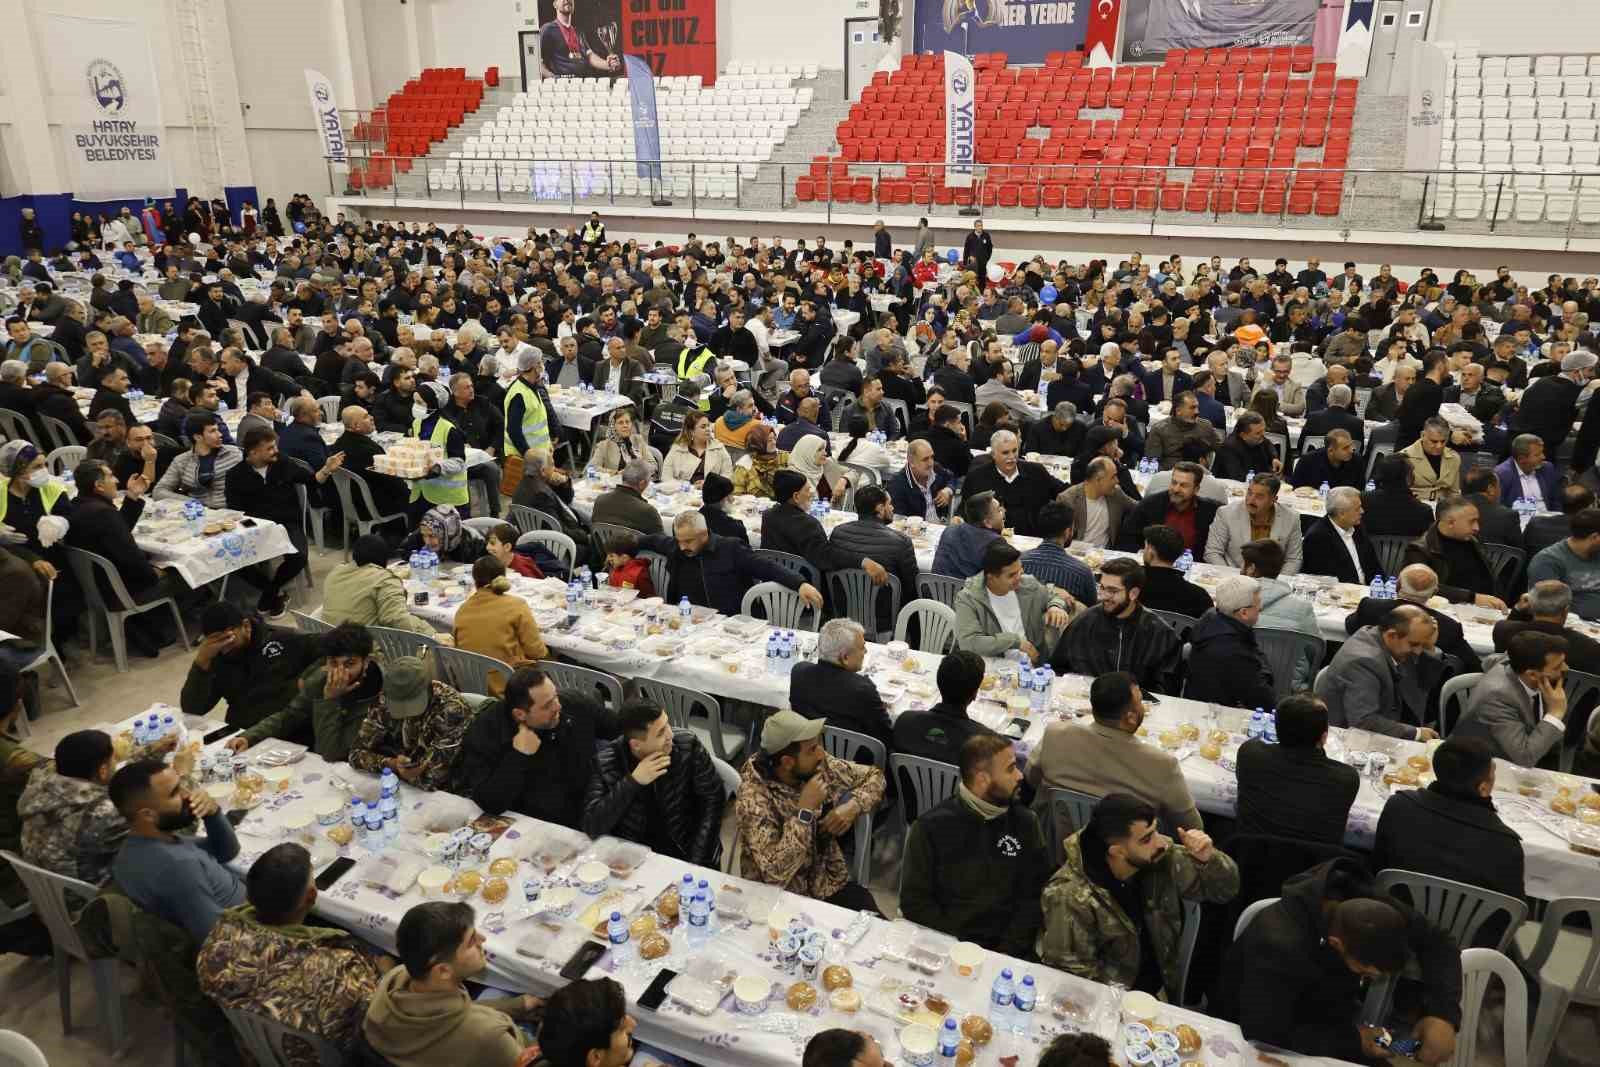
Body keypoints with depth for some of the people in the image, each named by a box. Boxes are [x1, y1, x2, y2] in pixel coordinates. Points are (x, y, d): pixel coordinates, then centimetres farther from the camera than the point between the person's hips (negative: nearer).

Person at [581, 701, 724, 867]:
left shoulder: (688, 745, -9)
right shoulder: (605, 761, -10)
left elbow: (713, 797, -1)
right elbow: (592, 828, -15)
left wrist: (697, 860, -10)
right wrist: (633, 782, -23)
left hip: (684, 853, 0)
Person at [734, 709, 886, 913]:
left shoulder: (820, 766, -6)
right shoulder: (754, 798, -23)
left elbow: (874, 775, 10)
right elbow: (775, 873, -31)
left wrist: (853, 805, -10)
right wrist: (805, 810, -30)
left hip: (832, 885, 5)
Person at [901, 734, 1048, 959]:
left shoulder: (1025, 823, 4)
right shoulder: (931, 826, -2)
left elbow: (1034, 897, 4)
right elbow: (915, 900, -1)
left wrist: (1006, 951, -9)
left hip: (1007, 951, 2)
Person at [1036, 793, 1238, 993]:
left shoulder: (1161, 858, -10)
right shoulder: (1072, 897, -24)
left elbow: (1224, 890, 3)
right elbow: (1072, 973, -15)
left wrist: (1208, 858, -17)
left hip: (1163, 988, 6)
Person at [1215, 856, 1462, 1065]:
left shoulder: (1372, 908, -20)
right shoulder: (1280, 944, -39)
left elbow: (1438, 944, -7)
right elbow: (1265, 1035, -43)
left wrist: (1441, 1013, -22)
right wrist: (1352, 1040, -32)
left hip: (1328, 1020, 6)